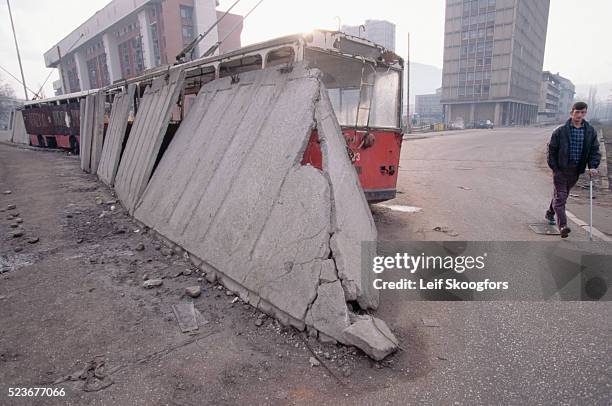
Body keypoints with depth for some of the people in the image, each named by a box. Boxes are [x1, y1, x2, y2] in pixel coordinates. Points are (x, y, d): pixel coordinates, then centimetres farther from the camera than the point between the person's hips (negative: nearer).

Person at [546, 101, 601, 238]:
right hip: (560, 170, -4)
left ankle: (550, 213, 39)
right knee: (560, 196, -9)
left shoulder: (591, 132, 4)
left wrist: (592, 166, -10)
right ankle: (562, 225, -13)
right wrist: (554, 167, -9)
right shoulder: (561, 131, -7)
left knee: (563, 194, 18)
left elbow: (594, 150, 5)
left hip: (576, 171, 4)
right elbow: (552, 150, -4)